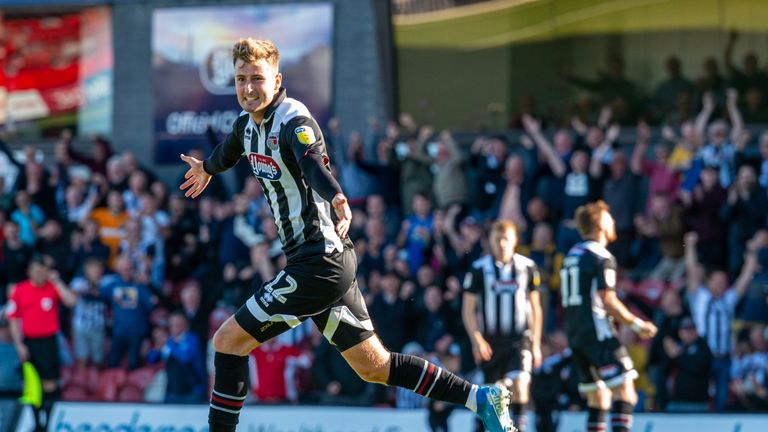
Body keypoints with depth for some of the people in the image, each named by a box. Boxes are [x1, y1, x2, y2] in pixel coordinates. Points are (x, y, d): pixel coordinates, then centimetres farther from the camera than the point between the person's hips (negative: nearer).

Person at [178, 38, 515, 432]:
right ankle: (481, 399, 15)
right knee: (374, 367, 12)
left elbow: (315, 165, -38)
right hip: (329, 263, 9)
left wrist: (336, 198, -58)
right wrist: (207, 168, 56)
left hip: (319, 262, -9)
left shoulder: (294, 122, -16)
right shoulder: (247, 122, 10)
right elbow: (230, 149, 36)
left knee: (229, 341, -8)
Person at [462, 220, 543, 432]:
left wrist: (536, 344, 7)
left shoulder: (527, 267, 2)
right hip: (491, 341, 0)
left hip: (519, 338, 0)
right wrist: (476, 340, -11)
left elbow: (535, 308, 10)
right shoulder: (479, 269, -2)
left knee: (519, 383, -20)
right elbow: (468, 309, 1)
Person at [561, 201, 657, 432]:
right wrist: (637, 325, -7)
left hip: (575, 334, 9)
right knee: (625, 392, -10)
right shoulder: (601, 257, -10)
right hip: (597, 333, -9)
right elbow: (608, 301, -15)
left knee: (597, 397, 12)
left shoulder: (572, 255, 17)